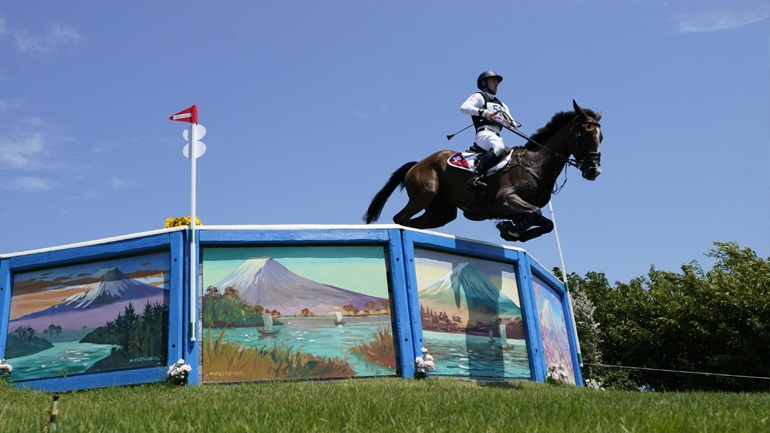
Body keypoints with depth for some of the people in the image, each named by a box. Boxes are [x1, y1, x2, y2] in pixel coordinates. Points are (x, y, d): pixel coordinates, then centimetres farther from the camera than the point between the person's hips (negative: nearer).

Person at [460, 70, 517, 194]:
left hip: (497, 136, 8)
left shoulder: (501, 105, 34)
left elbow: (511, 122, 24)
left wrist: (511, 122, -2)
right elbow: (464, 107, -7)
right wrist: (483, 112, -19)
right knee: (499, 147, -37)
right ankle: (476, 177, -44)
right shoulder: (479, 97, 13)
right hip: (484, 133, -8)